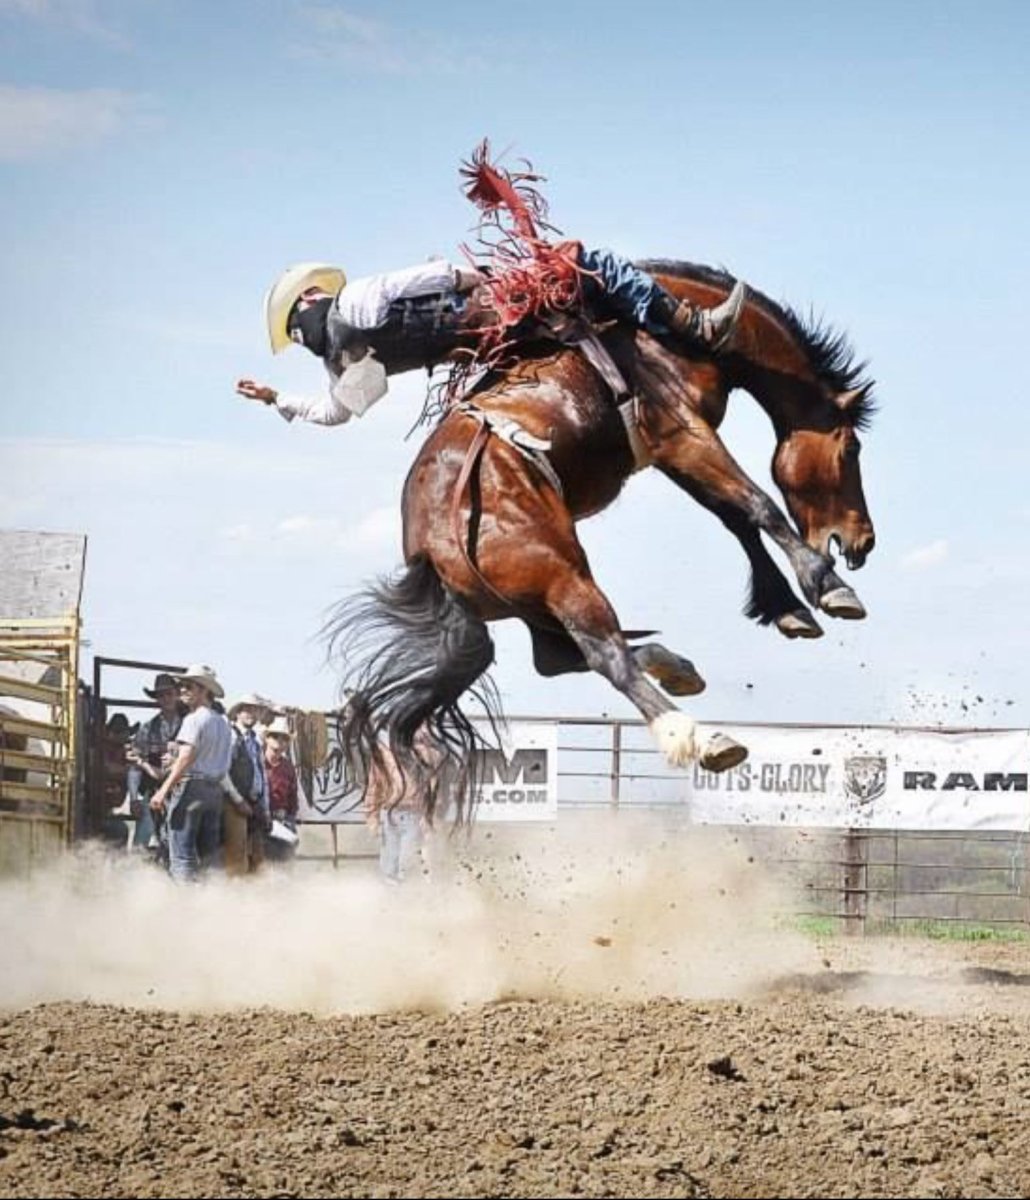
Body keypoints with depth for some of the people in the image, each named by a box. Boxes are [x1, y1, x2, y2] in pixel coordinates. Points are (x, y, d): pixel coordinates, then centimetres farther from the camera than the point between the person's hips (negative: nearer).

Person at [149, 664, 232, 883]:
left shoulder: (194, 719, -9)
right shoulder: (223, 722, 15)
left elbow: (186, 758, -18)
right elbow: (224, 762, 13)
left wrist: (163, 790, -20)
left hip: (191, 785, -8)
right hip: (215, 789, 8)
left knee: (182, 854, -6)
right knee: (208, 854, 11)